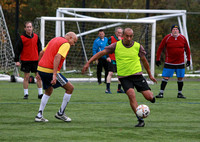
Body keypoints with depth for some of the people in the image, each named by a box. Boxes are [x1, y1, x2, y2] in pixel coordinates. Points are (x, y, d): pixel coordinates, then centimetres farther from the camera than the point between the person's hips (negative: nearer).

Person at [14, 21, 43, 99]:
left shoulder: (36, 37, 5)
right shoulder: (22, 38, -5)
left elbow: (39, 48, 15)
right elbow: (17, 50, -3)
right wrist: (17, 60, -7)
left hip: (35, 60, 3)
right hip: (25, 60, -3)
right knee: (26, 77, 0)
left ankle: (40, 93, 9)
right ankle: (26, 94, 8)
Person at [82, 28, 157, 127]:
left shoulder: (138, 46, -1)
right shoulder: (116, 46, -4)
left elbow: (144, 60, 12)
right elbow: (102, 53, -1)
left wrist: (150, 75, 20)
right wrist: (88, 63, -8)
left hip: (137, 74, 1)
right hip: (123, 77, -1)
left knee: (149, 97, -8)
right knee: (131, 94, -24)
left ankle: (151, 96, 33)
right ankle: (140, 120, -18)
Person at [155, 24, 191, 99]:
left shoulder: (183, 38, 2)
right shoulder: (167, 38, -5)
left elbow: (187, 49, 13)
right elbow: (160, 48, 2)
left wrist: (188, 59, 12)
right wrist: (158, 59, 1)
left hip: (180, 63, 2)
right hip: (169, 62, -2)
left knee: (180, 78, 6)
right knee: (165, 77, -7)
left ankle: (180, 93, 20)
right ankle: (161, 93, -1)